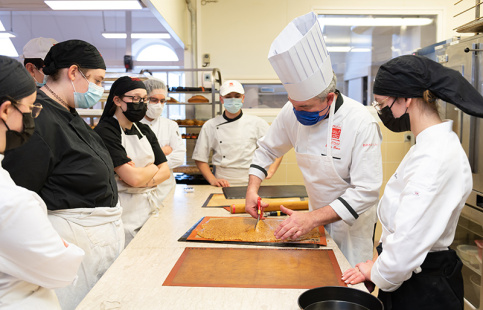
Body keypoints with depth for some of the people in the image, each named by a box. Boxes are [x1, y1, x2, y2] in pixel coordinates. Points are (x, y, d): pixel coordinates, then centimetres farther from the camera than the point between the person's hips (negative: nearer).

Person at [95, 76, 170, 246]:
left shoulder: (144, 130, 12)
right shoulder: (105, 131, -11)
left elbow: (165, 171, 7)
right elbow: (134, 178, -19)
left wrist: (142, 180, -12)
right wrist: (153, 168, 0)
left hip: (151, 206, 7)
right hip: (127, 213, -6)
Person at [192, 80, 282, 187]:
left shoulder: (256, 123, 6)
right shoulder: (210, 126, 7)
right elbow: (200, 158, 11)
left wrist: (270, 171, 0)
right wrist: (212, 180, -1)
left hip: (250, 185, 0)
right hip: (222, 185, 1)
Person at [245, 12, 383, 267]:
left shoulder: (360, 122, -27)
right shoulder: (293, 112, -11)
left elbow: (366, 191, -27)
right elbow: (267, 149, 5)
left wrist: (313, 218, -33)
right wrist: (252, 189, -9)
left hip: (351, 221, -4)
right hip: (318, 217, 5)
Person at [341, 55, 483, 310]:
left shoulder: (435, 159, -26)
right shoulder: (431, 145, 5)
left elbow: (410, 239, -28)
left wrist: (379, 272, -11)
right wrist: (381, 265, 7)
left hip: (423, 289, -8)